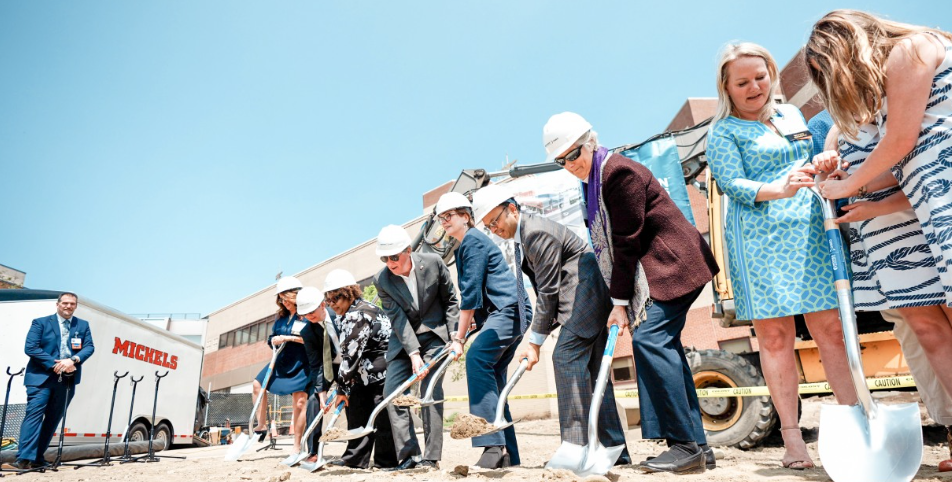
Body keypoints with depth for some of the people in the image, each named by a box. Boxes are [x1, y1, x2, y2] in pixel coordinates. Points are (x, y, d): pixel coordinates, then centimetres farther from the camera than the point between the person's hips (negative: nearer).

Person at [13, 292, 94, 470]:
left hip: (68, 380, 4)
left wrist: (73, 359, -16)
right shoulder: (40, 323, 3)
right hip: (41, 377, -3)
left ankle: (37, 457, 15)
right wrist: (54, 364, -16)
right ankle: (24, 458, -12)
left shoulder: (83, 325, 13)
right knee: (34, 413, -12)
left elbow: (89, 347, 4)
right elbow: (30, 347, -7)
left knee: (53, 418, 7)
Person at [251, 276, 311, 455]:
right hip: (282, 362, 7)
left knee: (300, 403, -6)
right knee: (258, 384, 7)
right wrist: (274, 340, -11)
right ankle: (261, 427, 23)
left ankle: (297, 447, 5)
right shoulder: (281, 316, 7)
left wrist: (291, 338, -24)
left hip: (301, 365, -7)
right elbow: (271, 338, 13)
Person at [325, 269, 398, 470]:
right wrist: (345, 386, 7)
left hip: (386, 372, -11)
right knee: (356, 410, 11)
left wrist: (342, 389, -17)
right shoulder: (344, 317, 11)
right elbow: (346, 354, 13)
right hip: (367, 373, 11)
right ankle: (356, 458, 20)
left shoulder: (359, 315, -22)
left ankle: (386, 461, 3)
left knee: (382, 416, -7)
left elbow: (351, 355, -23)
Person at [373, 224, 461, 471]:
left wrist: (455, 337, -10)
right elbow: (398, 319, -16)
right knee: (391, 392, -5)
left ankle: (432, 457, 0)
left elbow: (451, 300, -4)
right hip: (403, 339, 3)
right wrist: (414, 354, -24)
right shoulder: (381, 280, -12)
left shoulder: (433, 263, -14)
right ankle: (408, 455, 4)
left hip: (435, 334, -2)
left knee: (430, 392, -10)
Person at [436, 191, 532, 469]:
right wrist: (468, 327, 12)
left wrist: (460, 337, -11)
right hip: (501, 313, 11)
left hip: (509, 310, -11)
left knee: (476, 357, -29)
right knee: (491, 380, 8)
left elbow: (471, 292, -14)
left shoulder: (473, 240, -7)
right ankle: (508, 454, 12)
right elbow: (472, 291, 23)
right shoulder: (465, 245, 23)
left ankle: (493, 445, -31)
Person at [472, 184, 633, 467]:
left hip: (586, 295, -10)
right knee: (592, 369, 9)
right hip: (588, 300, 10)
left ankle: (577, 446, -12)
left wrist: (535, 342, -14)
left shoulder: (537, 232, -19)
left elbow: (548, 291, -19)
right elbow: (543, 288, 12)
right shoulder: (522, 235, 12)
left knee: (565, 357, -16)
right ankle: (614, 449, 15)